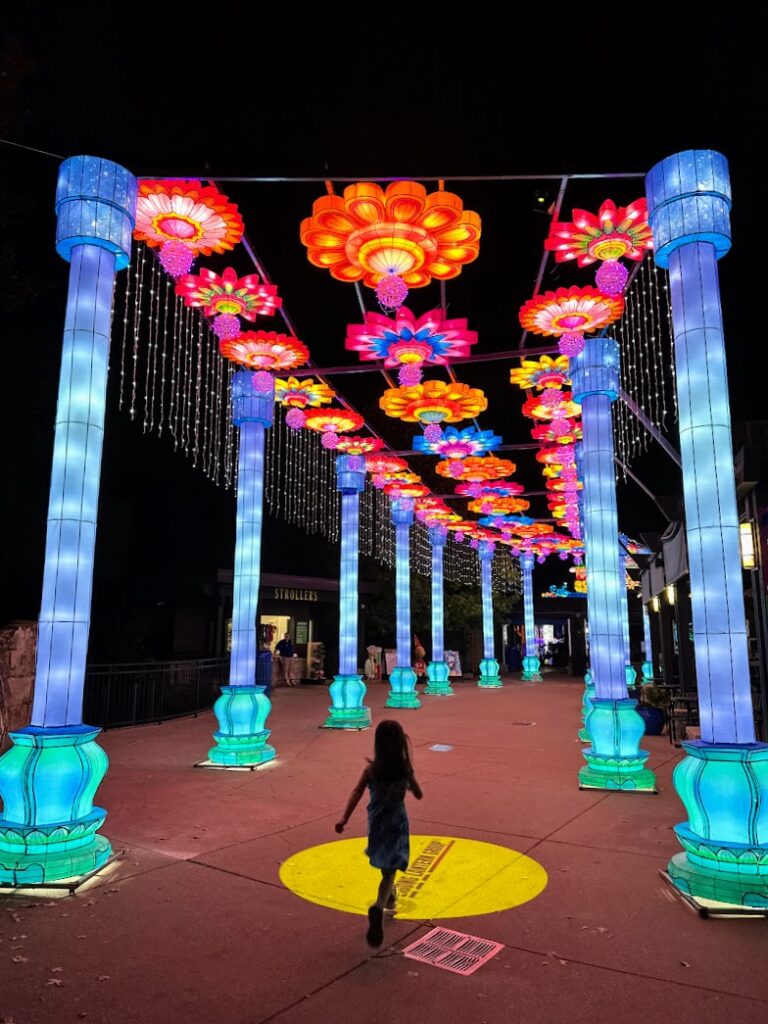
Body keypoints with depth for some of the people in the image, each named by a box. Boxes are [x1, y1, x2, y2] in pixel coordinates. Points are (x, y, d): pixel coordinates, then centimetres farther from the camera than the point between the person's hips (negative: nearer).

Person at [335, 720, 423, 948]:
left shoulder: (371, 769, -12)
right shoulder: (405, 769, -12)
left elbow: (357, 793, -23)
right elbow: (419, 795, -1)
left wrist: (344, 819, -29)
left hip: (377, 822, 3)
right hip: (397, 822, -2)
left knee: (385, 865, 28)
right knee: (389, 870, -3)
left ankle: (390, 897, 50)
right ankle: (378, 907, -29)